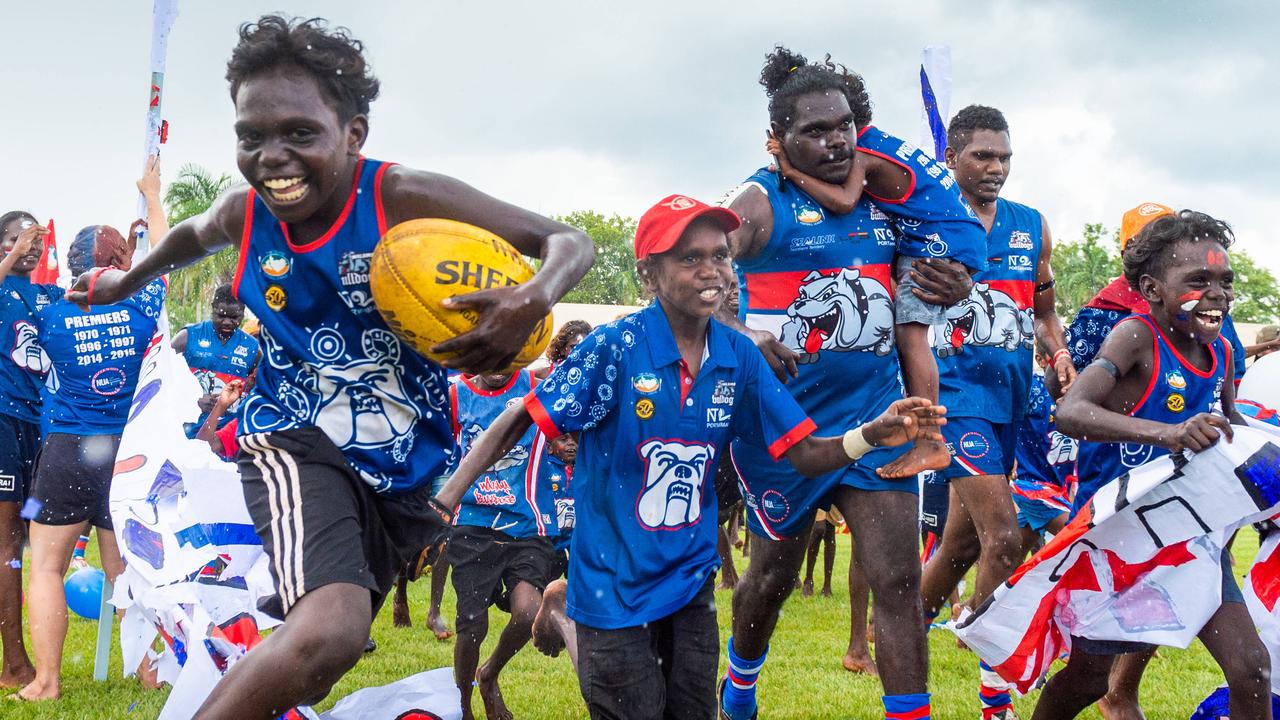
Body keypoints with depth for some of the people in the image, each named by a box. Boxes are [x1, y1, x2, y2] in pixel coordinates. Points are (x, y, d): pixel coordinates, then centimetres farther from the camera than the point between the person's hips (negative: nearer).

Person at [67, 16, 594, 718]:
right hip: (295, 446, -1)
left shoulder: (406, 200, -16)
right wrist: (125, 280, 40)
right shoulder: (243, 212, -5)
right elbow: (194, 234, 22)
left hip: (402, 465, 1)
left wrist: (535, 298, -39)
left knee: (321, 651, 17)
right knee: (328, 631, -31)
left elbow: (568, 241, -17)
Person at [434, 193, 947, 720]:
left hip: (691, 581, 5)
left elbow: (802, 453, -1)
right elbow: (521, 420, -13)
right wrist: (443, 500, -23)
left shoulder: (738, 358, -4)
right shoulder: (616, 348, -17)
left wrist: (872, 434, -19)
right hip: (614, 588, -5)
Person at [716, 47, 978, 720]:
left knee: (899, 581, -4)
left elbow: (946, 252, 17)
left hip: (875, 411, 3)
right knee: (774, 574, 14)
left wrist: (956, 285, -7)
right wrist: (741, 334, -36)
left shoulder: (883, 193, 5)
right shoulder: (762, 203, -9)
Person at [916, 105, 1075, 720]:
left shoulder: (1033, 227, 12)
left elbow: (1044, 312, 22)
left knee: (963, 543, 14)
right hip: (956, 392, -6)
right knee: (1004, 537, -17)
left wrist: (1062, 358, 5)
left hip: (1011, 396, 6)